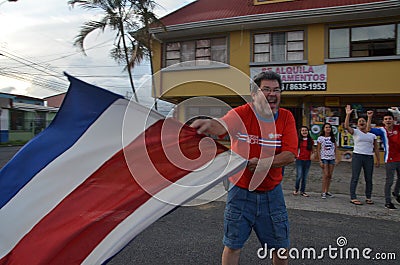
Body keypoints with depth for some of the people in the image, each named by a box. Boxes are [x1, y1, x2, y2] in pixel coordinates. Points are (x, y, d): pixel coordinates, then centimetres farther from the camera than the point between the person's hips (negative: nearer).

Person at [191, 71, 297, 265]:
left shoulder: (286, 117, -4)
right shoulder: (241, 114, -13)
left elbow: (290, 155, -11)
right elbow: (221, 126, -35)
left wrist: (263, 162, -26)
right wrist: (207, 125, -58)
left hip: (272, 193, 3)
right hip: (240, 191, -2)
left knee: (280, 246, 16)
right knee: (232, 245, 9)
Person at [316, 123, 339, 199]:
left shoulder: (333, 138, 9)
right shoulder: (320, 138, -2)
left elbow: (335, 148, 13)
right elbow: (318, 150, -3)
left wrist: (336, 158, 3)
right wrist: (320, 160, -8)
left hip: (332, 158, 4)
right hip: (324, 158, -4)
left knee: (330, 175, 6)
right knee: (325, 175, -10)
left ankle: (327, 191, 17)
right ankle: (323, 192, -5)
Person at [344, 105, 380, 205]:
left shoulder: (372, 135, 12)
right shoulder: (355, 132, 2)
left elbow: (376, 148, 14)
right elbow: (346, 126, -17)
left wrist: (378, 160, 10)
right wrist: (348, 114, -23)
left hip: (369, 157, 3)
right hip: (357, 156, -3)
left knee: (369, 179, 8)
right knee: (355, 178, -4)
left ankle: (368, 197, 20)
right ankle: (353, 198, -2)